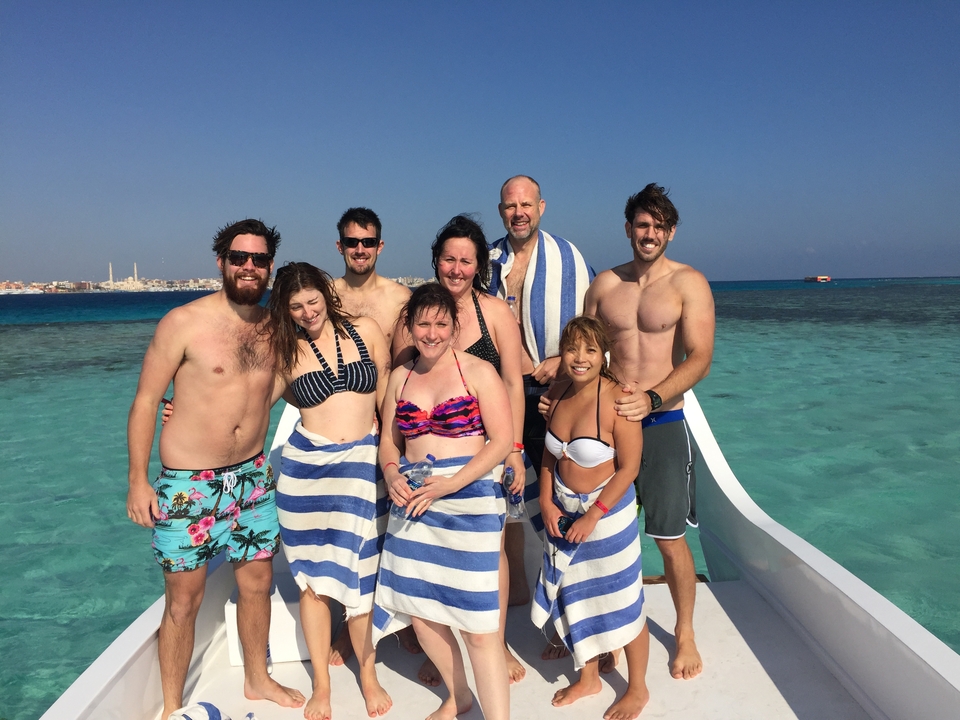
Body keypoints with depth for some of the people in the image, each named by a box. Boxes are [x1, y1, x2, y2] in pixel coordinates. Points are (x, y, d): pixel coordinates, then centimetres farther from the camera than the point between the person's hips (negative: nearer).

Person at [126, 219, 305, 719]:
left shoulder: (271, 328, 4)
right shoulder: (184, 323, -12)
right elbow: (145, 401, -8)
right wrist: (138, 480, -11)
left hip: (252, 476, 5)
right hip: (188, 484, -5)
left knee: (257, 582, 15)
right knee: (184, 599, 6)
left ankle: (257, 678, 38)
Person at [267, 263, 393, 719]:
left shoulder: (366, 331, 3)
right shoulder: (287, 352, 4)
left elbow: (388, 395, 8)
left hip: (362, 464, -1)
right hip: (305, 464, 1)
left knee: (359, 577, 3)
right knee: (314, 577, 8)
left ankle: (369, 675, 27)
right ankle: (321, 683, 27)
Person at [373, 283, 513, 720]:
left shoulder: (478, 372, -5)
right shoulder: (400, 377, 10)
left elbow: (502, 440, -9)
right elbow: (388, 441, 15)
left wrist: (450, 484, -17)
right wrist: (392, 476, -6)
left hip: (469, 505, -5)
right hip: (413, 505, 6)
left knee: (478, 624, -6)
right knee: (420, 611, 14)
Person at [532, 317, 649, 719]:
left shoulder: (616, 398, -23)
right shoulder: (559, 392, -4)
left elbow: (629, 467, -20)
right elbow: (549, 455, 6)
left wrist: (592, 516, -18)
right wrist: (546, 503, -4)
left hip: (608, 512, -6)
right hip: (563, 512, 6)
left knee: (622, 605, 11)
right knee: (576, 598, 20)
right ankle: (588, 678, 44)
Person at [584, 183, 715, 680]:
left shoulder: (689, 283, -4)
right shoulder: (604, 284, 7)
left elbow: (700, 356, -13)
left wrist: (651, 398, -27)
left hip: (662, 424, -3)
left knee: (670, 540, 5)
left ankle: (685, 634, 28)